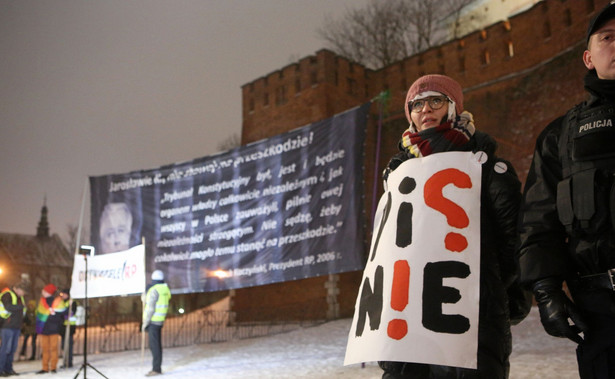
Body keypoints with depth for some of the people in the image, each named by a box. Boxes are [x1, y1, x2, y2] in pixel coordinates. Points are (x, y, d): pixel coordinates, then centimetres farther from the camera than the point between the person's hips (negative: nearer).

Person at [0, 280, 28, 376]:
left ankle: (8, 369, 14)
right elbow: (8, 307, -23)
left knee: (12, 349, 9)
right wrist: (21, 306, -17)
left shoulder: (20, 297, 19)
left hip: (17, 327, 8)